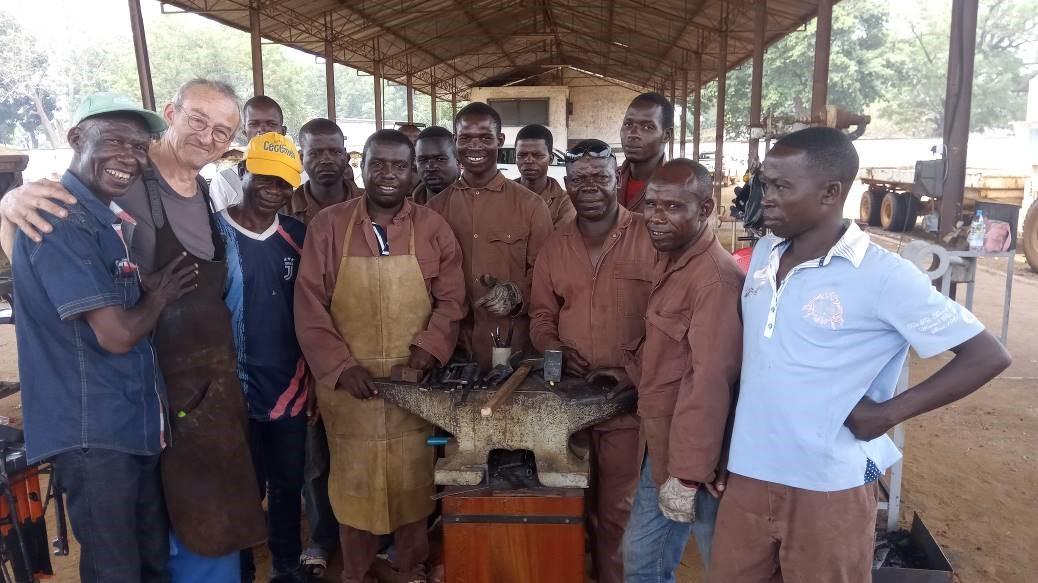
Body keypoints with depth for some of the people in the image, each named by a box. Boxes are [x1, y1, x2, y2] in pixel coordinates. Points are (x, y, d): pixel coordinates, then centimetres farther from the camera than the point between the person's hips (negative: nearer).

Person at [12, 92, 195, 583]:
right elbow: (118, 334, -22)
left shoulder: (105, 219, 12)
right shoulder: (58, 218, -18)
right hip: (94, 433, -9)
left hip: (136, 425, 9)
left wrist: (156, 286, 1)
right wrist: (160, 294, -5)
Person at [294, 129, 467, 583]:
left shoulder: (433, 229, 1)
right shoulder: (327, 225, -2)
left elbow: (451, 299, 3)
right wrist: (340, 365, -13)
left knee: (412, 478, 12)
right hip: (348, 380, 0)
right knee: (353, 479, 11)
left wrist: (430, 345, -14)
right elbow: (309, 304, -4)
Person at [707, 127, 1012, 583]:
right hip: (748, 474, 5)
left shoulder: (883, 276, -14)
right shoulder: (763, 254, 4)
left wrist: (887, 413, -14)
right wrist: (725, 447, 10)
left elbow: (987, 356, -10)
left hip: (828, 487, -5)